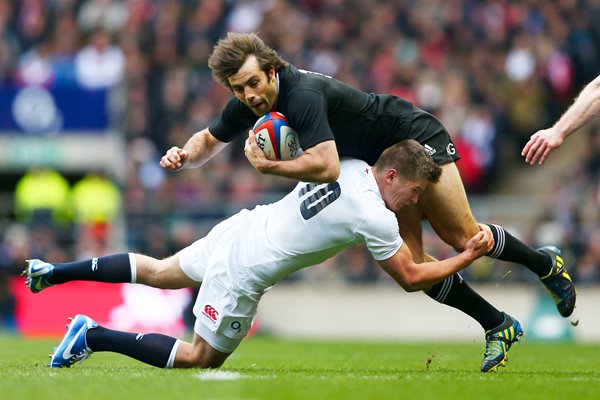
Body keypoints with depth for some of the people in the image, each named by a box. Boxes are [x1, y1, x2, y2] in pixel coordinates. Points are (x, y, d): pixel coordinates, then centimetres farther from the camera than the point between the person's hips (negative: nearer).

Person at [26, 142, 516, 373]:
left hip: (239, 229, 8)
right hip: (243, 273, -8)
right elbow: (411, 277, -9)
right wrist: (467, 257, -2)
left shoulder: (351, 165, -1)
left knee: (158, 272, 28)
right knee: (201, 358, 6)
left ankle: (52, 272, 30)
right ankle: (93, 336, 1)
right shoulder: (374, 218, -22)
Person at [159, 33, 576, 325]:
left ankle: (545, 263, 21)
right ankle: (497, 326, 8)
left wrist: (267, 165, -41)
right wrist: (183, 155, -13)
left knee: (463, 237, -7)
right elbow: (209, 141, 8)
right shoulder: (248, 104, -11)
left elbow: (326, 166, -48)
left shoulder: (302, 95, -37)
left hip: (416, 138, -8)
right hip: (382, 165, 8)